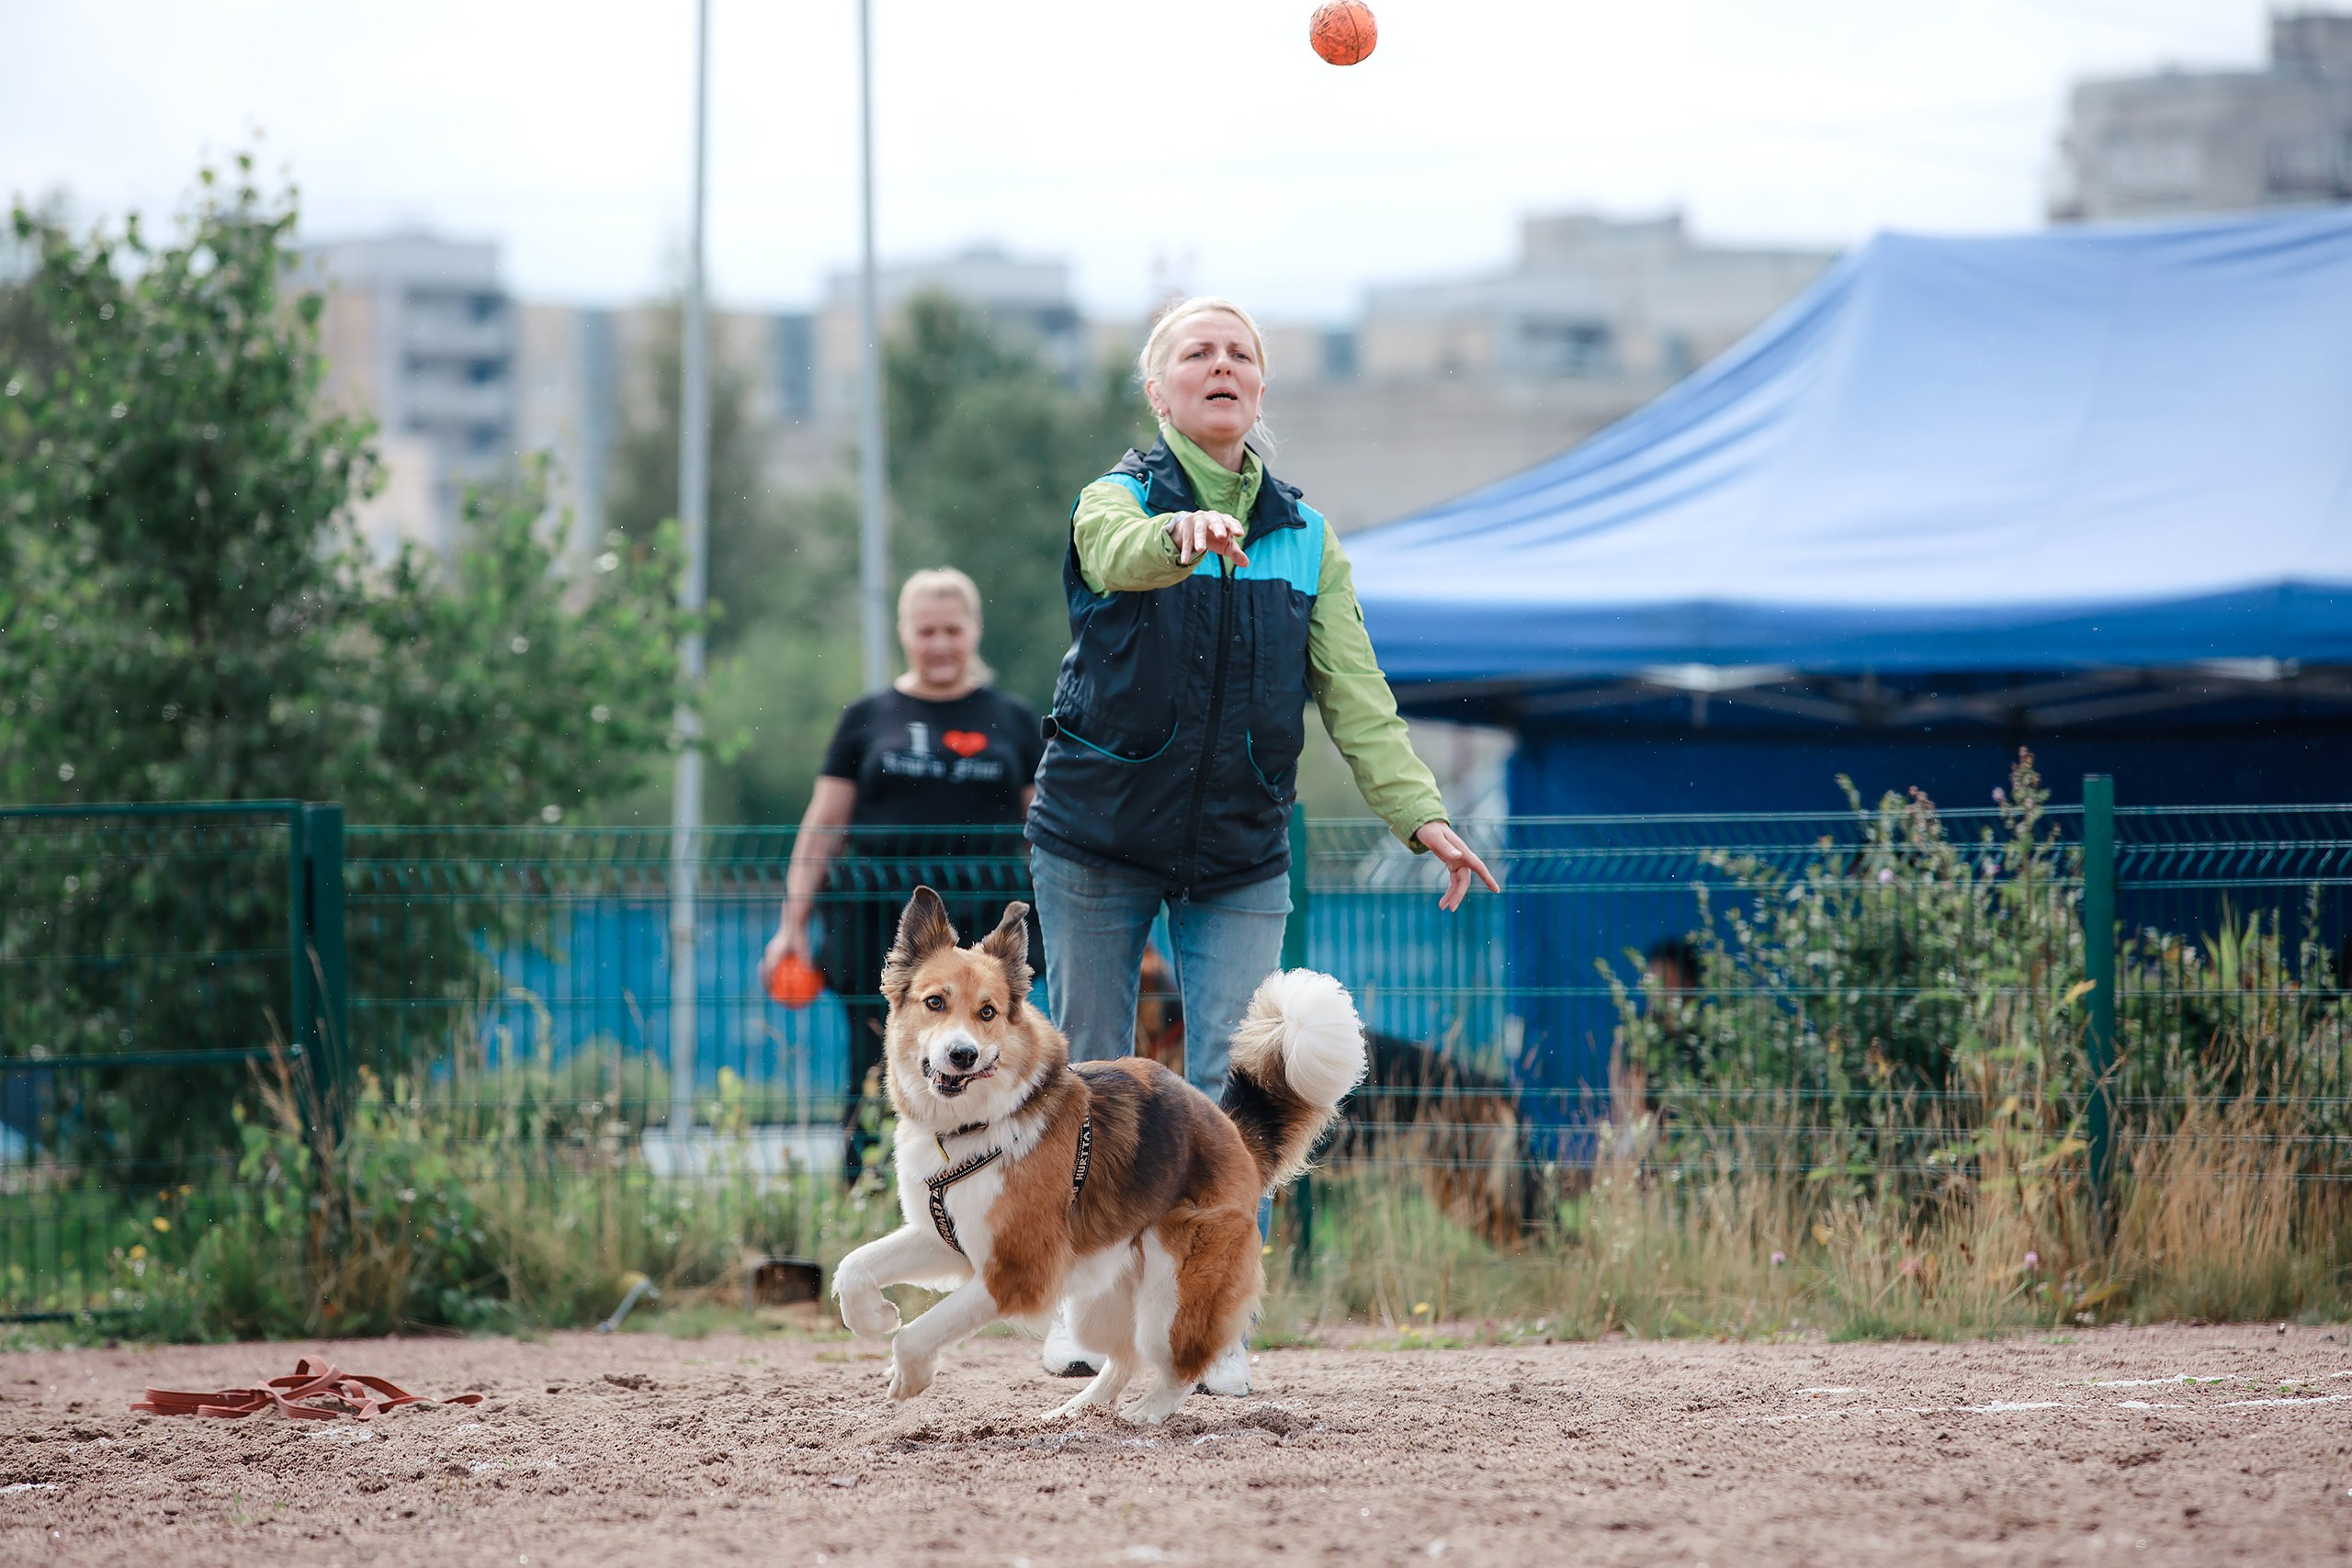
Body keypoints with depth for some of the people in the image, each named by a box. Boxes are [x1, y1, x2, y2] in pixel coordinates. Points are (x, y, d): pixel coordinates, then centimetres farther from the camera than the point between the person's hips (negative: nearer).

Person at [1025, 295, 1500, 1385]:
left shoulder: (1304, 538, 8)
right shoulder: (1115, 503, -4)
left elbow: (1353, 692, 2)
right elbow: (1123, 556, -29)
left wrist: (1419, 812, -11)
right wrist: (1186, 535, -53)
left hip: (1240, 853, 2)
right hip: (1099, 836, -2)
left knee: (1232, 1084, -8)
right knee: (1094, 1078, 4)